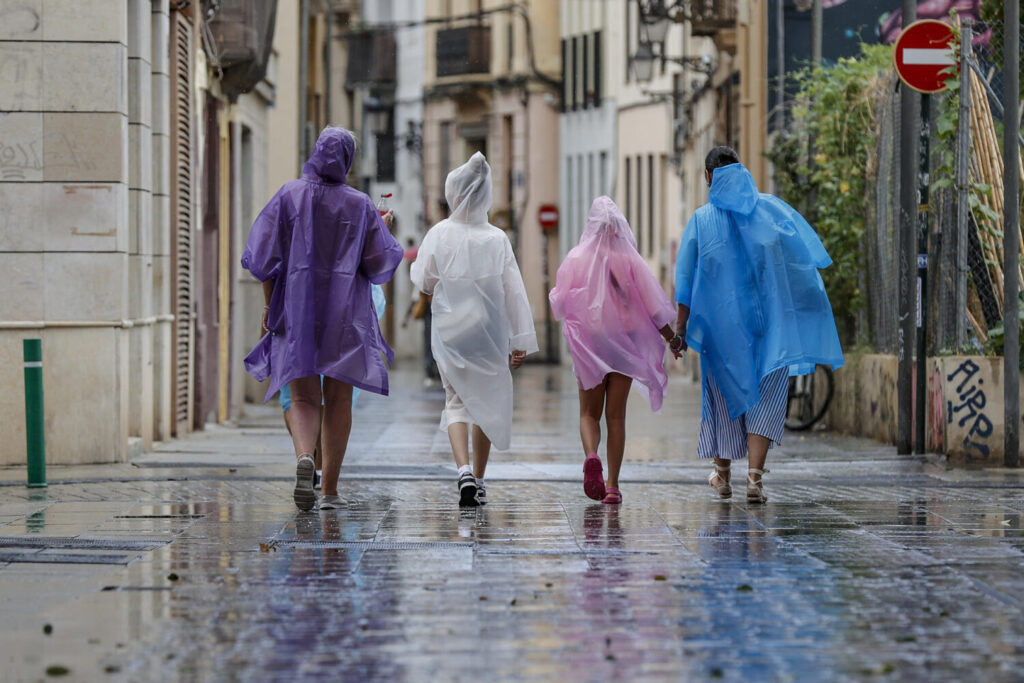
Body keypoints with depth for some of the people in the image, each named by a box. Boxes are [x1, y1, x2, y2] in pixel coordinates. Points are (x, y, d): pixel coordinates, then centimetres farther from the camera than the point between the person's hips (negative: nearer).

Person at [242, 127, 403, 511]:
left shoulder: (289, 197, -1)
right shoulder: (360, 206, -1)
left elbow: (265, 257, -3)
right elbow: (380, 264, -1)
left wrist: (269, 306, 9)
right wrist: (384, 231, 17)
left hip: (296, 310, 0)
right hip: (345, 316, 0)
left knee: (303, 398, 4)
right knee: (338, 401, 8)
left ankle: (304, 459, -26)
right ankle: (330, 490, 6)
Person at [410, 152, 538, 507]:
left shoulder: (440, 234, -8)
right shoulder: (498, 239, -5)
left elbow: (424, 283, 0)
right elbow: (513, 291, -3)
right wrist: (520, 339, 2)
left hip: (450, 328, -1)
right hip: (490, 329, 1)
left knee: (457, 401, 5)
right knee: (487, 402, 13)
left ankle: (465, 471, -17)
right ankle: (478, 481, 18)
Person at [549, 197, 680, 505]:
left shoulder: (577, 258, -7)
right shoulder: (630, 260, -8)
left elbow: (560, 303, -2)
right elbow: (653, 305, -5)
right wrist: (672, 337, 8)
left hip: (588, 343, 0)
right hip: (624, 343, 0)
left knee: (589, 412, 11)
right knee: (616, 415, 7)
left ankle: (590, 455, -20)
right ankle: (613, 485, 3)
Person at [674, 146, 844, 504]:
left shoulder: (702, 220, 0)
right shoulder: (772, 209, 4)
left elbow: (686, 279, -4)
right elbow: (810, 252, 1)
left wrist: (680, 327, -3)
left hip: (720, 320, 0)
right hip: (769, 321, 0)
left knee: (725, 391, 16)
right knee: (765, 399, 2)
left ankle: (722, 474, 27)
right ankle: (754, 476, -13)